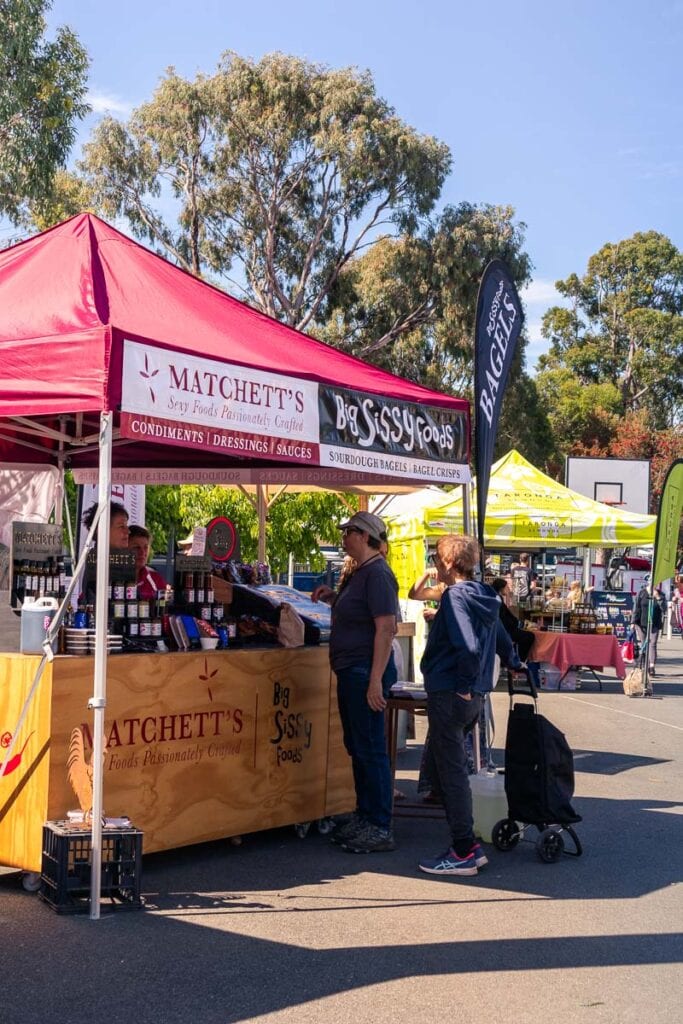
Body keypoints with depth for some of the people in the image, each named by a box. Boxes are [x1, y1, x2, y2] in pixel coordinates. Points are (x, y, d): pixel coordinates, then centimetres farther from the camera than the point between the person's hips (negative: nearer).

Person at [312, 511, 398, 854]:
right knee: (356, 746, 16)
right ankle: (363, 817, 26)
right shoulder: (360, 572, 16)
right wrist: (333, 598, 9)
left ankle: (380, 829, 2)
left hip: (366, 671, -11)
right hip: (351, 671, 11)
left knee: (370, 749, -5)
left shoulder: (377, 573, -15)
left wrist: (376, 680, -25)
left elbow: (386, 627, -22)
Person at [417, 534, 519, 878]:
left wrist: (465, 684, -16)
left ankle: (463, 853, 4)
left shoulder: (456, 596, -15)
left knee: (451, 772, -2)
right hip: (470, 696, 9)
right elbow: (501, 638, 26)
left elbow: (469, 647, -27)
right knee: (454, 769, 16)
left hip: (449, 695, -9)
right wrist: (513, 664, 42)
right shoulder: (483, 596, 11)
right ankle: (468, 846, 21)